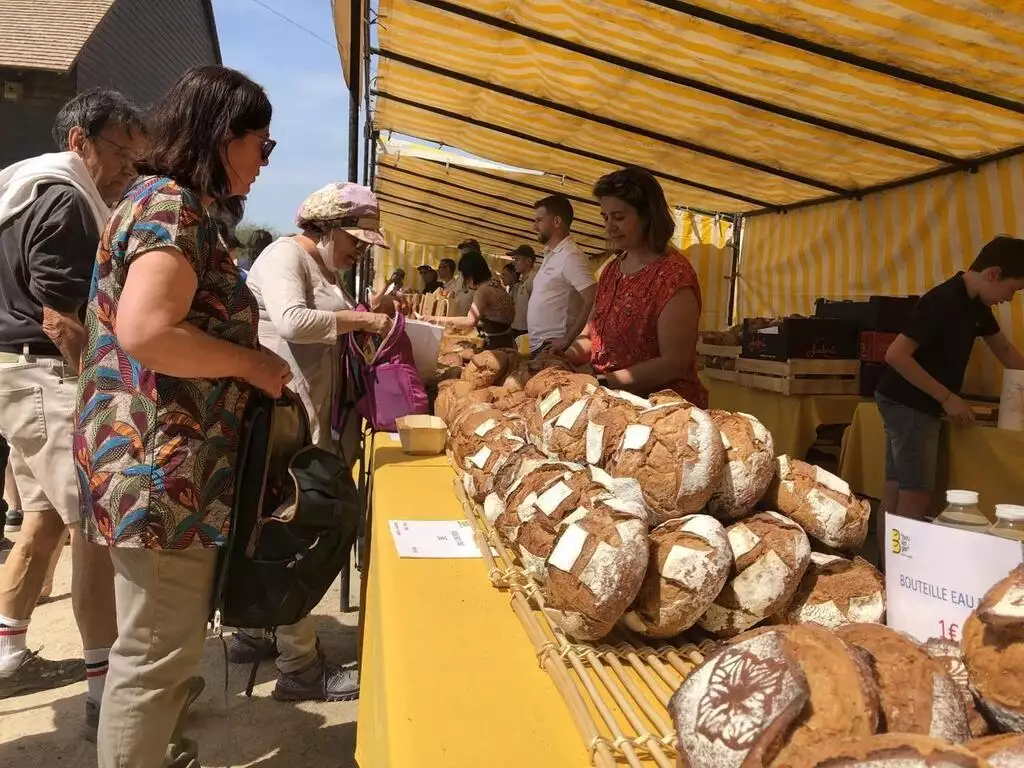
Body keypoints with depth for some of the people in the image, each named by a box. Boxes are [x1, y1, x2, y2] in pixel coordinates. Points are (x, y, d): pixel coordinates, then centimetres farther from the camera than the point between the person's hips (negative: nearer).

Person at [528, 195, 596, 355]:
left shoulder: (571, 256, -14)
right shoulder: (550, 255, 15)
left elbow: (593, 300, -24)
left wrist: (568, 339, -21)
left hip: (552, 347, -9)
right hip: (537, 346, 9)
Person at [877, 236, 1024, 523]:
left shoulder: (976, 305, 8)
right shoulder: (944, 302, -20)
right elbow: (895, 355, -26)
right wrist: (947, 398, -22)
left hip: (917, 405, 9)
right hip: (908, 404, -9)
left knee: (896, 494, 11)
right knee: (916, 497, -7)